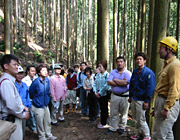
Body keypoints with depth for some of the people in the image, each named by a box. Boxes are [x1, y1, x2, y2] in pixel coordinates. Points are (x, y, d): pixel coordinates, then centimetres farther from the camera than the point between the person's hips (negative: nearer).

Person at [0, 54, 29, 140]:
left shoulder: (10, 80, 11)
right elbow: (11, 105, -27)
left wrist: (23, 107, 9)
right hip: (11, 120, -10)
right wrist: (23, 114, -14)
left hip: (15, 118, 10)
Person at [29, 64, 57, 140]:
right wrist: (35, 99, 6)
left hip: (46, 105, 6)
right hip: (38, 106, -6)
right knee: (40, 123, 10)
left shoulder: (47, 80, -3)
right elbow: (31, 93, -8)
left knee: (48, 121, 18)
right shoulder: (36, 82, -21)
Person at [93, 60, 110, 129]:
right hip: (99, 95, 6)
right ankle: (102, 121, 30)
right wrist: (95, 91, -4)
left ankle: (103, 123, 15)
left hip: (104, 94, -6)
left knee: (104, 109, 4)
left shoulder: (107, 75, -14)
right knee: (101, 108, 16)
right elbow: (95, 83, 9)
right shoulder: (98, 75, 7)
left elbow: (106, 86, -19)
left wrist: (100, 93, -14)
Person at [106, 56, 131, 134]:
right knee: (113, 113, 9)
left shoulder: (128, 73, -3)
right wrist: (121, 83, -14)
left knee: (123, 114, 11)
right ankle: (112, 128, 21)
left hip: (125, 96, -2)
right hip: (115, 95, 2)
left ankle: (122, 127, 29)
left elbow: (125, 83, -20)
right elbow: (109, 82, -10)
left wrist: (115, 80, -9)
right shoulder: (113, 72, 4)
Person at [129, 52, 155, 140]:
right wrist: (130, 96, 15)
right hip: (134, 99, 7)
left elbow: (150, 88, -17)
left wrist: (147, 101, -19)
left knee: (141, 120, 2)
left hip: (141, 100, -7)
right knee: (135, 118, 17)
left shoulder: (149, 72, -14)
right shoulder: (135, 71, 8)